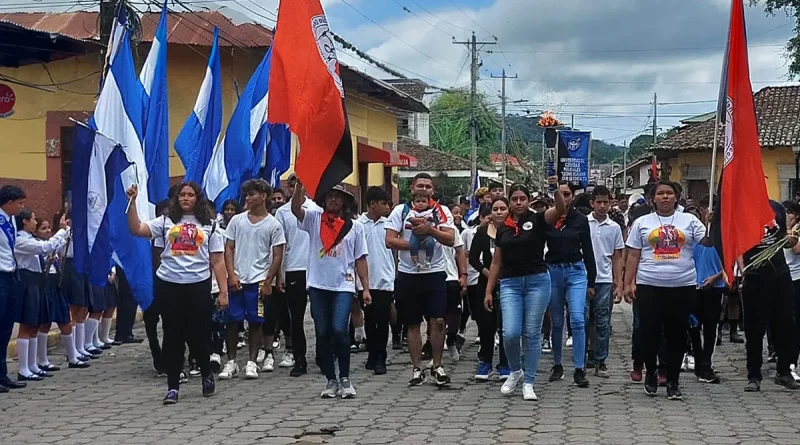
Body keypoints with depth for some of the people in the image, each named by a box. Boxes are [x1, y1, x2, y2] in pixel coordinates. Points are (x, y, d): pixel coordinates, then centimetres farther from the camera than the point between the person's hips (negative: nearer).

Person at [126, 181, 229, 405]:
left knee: (197, 335, 2)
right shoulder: (166, 221, 8)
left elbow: (217, 261, 5)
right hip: (168, 285, 1)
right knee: (173, 336, 4)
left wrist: (223, 292, -1)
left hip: (198, 286, -1)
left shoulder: (209, 226, 8)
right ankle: (172, 387, 12)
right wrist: (132, 202, -11)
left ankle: (206, 374, 30)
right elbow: (136, 229, -2)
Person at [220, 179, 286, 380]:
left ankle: (252, 362, 11)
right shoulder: (237, 220, 7)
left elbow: (277, 256, 0)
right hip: (236, 279, 2)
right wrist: (231, 275, -3)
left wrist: (268, 282, -7)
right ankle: (231, 362, 12)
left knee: (255, 322, 3)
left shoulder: (273, 225, 0)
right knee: (233, 321, 3)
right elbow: (228, 248, 8)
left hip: (258, 280, -2)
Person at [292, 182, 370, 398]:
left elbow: (360, 259, 8)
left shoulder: (355, 226, 8)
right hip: (318, 285, 1)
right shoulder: (314, 218, 7)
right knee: (322, 335, 5)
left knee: (339, 330, -14)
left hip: (343, 286, -1)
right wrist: (300, 184, -27)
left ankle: (345, 379, 1)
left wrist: (366, 288, 2)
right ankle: (331, 380, 16)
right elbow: (295, 208, -12)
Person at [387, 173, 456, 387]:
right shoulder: (401, 211, 3)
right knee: (413, 324, 6)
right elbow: (390, 241, -5)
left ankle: (437, 366, 8)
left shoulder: (442, 211, 4)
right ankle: (417, 369, 14)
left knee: (438, 321, -5)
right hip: (408, 274, 1)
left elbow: (450, 240, -8)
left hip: (434, 273, 0)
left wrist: (430, 230, -22)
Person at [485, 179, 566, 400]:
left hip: (537, 281, -2)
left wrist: (556, 190, -34)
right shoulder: (503, 228, 10)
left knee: (532, 334, 2)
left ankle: (528, 383, 12)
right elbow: (496, 262, 14)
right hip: (510, 283, 2)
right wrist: (489, 291, 11)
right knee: (510, 333, -10)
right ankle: (515, 371, 17)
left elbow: (561, 209, -17)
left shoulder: (537, 220, 1)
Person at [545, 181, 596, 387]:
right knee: (556, 322, 10)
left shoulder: (581, 220, 2)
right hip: (553, 271, 1)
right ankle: (557, 365, 23)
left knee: (577, 320, -11)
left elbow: (588, 251, 6)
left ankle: (579, 370, -8)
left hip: (576, 271, -1)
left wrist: (591, 282, 5)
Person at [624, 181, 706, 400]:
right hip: (649, 286, 0)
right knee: (650, 333, 1)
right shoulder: (642, 222, 8)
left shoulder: (689, 220, 7)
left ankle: (673, 381, 17)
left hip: (682, 286, 0)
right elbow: (633, 256, 7)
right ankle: (650, 374, 24)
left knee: (677, 335, 6)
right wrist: (628, 283, 2)